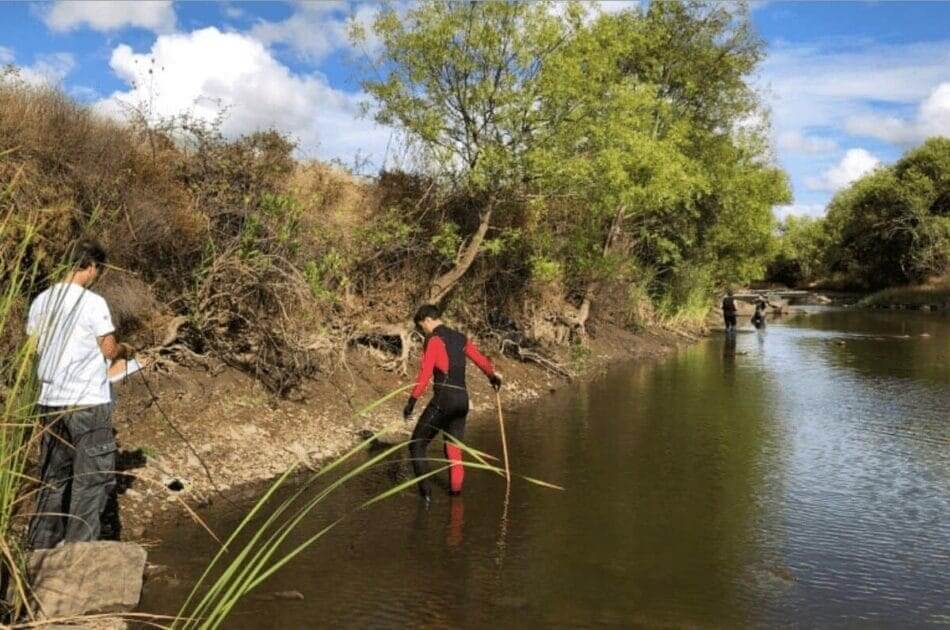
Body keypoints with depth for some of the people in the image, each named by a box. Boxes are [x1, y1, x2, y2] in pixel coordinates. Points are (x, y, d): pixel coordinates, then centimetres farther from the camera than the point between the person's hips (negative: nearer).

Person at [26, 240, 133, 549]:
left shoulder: (41, 300, 4)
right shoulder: (93, 302, -14)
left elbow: (32, 346, 13)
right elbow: (109, 351, -9)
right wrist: (124, 350, 12)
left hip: (49, 400, 6)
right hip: (89, 402, -6)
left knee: (53, 474, 17)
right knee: (93, 477, 5)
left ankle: (42, 542, 25)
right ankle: (79, 546, 7)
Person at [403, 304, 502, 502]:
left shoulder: (434, 340, -4)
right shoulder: (460, 338, 18)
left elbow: (425, 373, -15)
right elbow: (480, 359, 32)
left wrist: (411, 401, -15)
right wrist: (493, 375, 51)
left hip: (443, 398, -7)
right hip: (463, 399, 7)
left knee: (417, 444, -1)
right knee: (454, 447, 19)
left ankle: (425, 491, -11)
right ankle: (455, 489, 22)